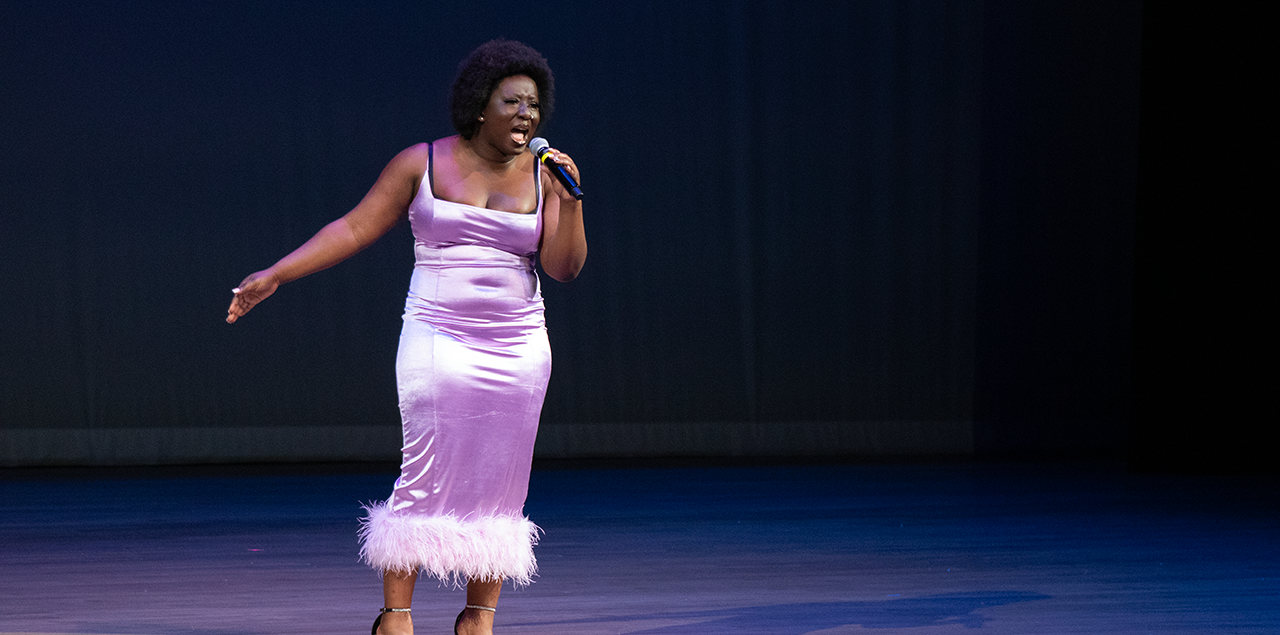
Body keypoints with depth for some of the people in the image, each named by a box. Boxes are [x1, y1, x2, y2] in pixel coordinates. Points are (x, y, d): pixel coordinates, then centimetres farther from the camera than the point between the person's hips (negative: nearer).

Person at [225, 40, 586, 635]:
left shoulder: (543, 177, 5)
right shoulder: (424, 163, -1)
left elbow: (564, 266, 0)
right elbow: (353, 229, 0)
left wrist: (569, 198, -14)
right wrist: (274, 274, -6)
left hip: (518, 349, 3)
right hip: (438, 341, -3)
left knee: (498, 485, 2)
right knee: (428, 478, -12)